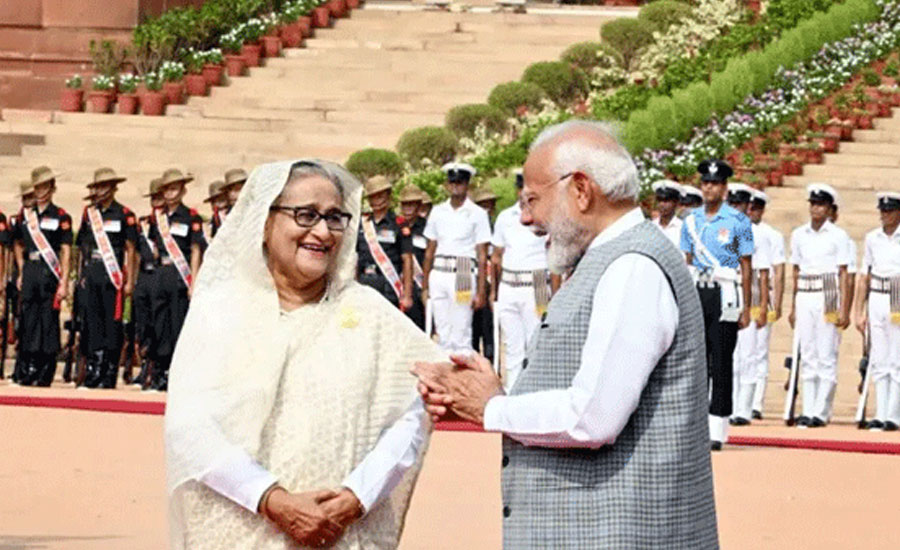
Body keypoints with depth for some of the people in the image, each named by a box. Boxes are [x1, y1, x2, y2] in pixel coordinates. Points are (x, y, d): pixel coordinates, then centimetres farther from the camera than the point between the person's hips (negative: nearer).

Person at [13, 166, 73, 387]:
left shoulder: (61, 217, -1)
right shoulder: (25, 214, 12)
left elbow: (65, 251, -3)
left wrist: (64, 282, -9)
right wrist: (22, 272, 12)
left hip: (50, 272, -4)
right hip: (30, 271, 4)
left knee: (49, 321, -3)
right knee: (28, 319, 3)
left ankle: (45, 373, 1)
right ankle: (29, 370, 8)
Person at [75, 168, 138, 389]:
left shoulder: (124, 215, -1)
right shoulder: (89, 213, 13)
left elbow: (130, 249, -1)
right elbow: (83, 247, 18)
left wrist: (129, 281, -5)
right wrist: (83, 275, 10)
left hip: (112, 277, -4)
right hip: (90, 277, 4)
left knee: (112, 324, -2)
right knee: (91, 323, 2)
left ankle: (109, 376, 2)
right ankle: (92, 373, 5)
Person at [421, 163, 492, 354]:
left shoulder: (477, 214, 1)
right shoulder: (437, 212, 13)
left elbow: (482, 256, -1)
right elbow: (430, 251, 16)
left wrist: (481, 292, -6)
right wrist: (425, 286, 12)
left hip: (463, 276, -4)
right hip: (438, 275, 4)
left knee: (461, 335, -7)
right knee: (443, 335, 6)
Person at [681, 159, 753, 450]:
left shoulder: (738, 221, -1)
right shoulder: (691, 221, 12)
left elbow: (746, 266, -1)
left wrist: (746, 307, -6)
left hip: (724, 294, -4)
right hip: (695, 293, 4)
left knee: (721, 362, -4)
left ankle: (717, 431, -2)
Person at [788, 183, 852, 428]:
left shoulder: (838, 235, -1)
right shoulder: (799, 234, 12)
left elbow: (843, 273, -2)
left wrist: (844, 309, -8)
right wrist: (793, 307, 14)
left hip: (828, 298, -4)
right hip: (804, 298, 4)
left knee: (826, 356, -5)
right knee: (807, 356, 5)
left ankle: (821, 412, -4)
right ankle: (808, 411, 7)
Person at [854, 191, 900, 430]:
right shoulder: (872, 238, 11)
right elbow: (865, 276, 13)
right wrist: (859, 312, 8)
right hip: (876, 301, 4)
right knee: (878, 361, 4)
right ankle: (880, 414, 7)